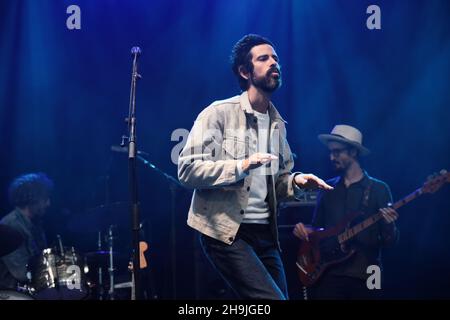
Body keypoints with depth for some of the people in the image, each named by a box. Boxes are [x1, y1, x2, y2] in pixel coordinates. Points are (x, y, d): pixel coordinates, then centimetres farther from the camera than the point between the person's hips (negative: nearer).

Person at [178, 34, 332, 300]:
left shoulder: (277, 123, 14)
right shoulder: (219, 113, -7)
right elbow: (187, 169, -15)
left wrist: (295, 181, -2)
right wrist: (241, 165, -24)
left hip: (264, 232, 8)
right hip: (226, 232, -8)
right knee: (272, 297, -19)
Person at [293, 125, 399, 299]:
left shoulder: (378, 189, 2)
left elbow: (389, 242, 0)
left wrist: (389, 225, -22)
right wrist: (304, 230, -2)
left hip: (364, 276, -2)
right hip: (329, 274, 2)